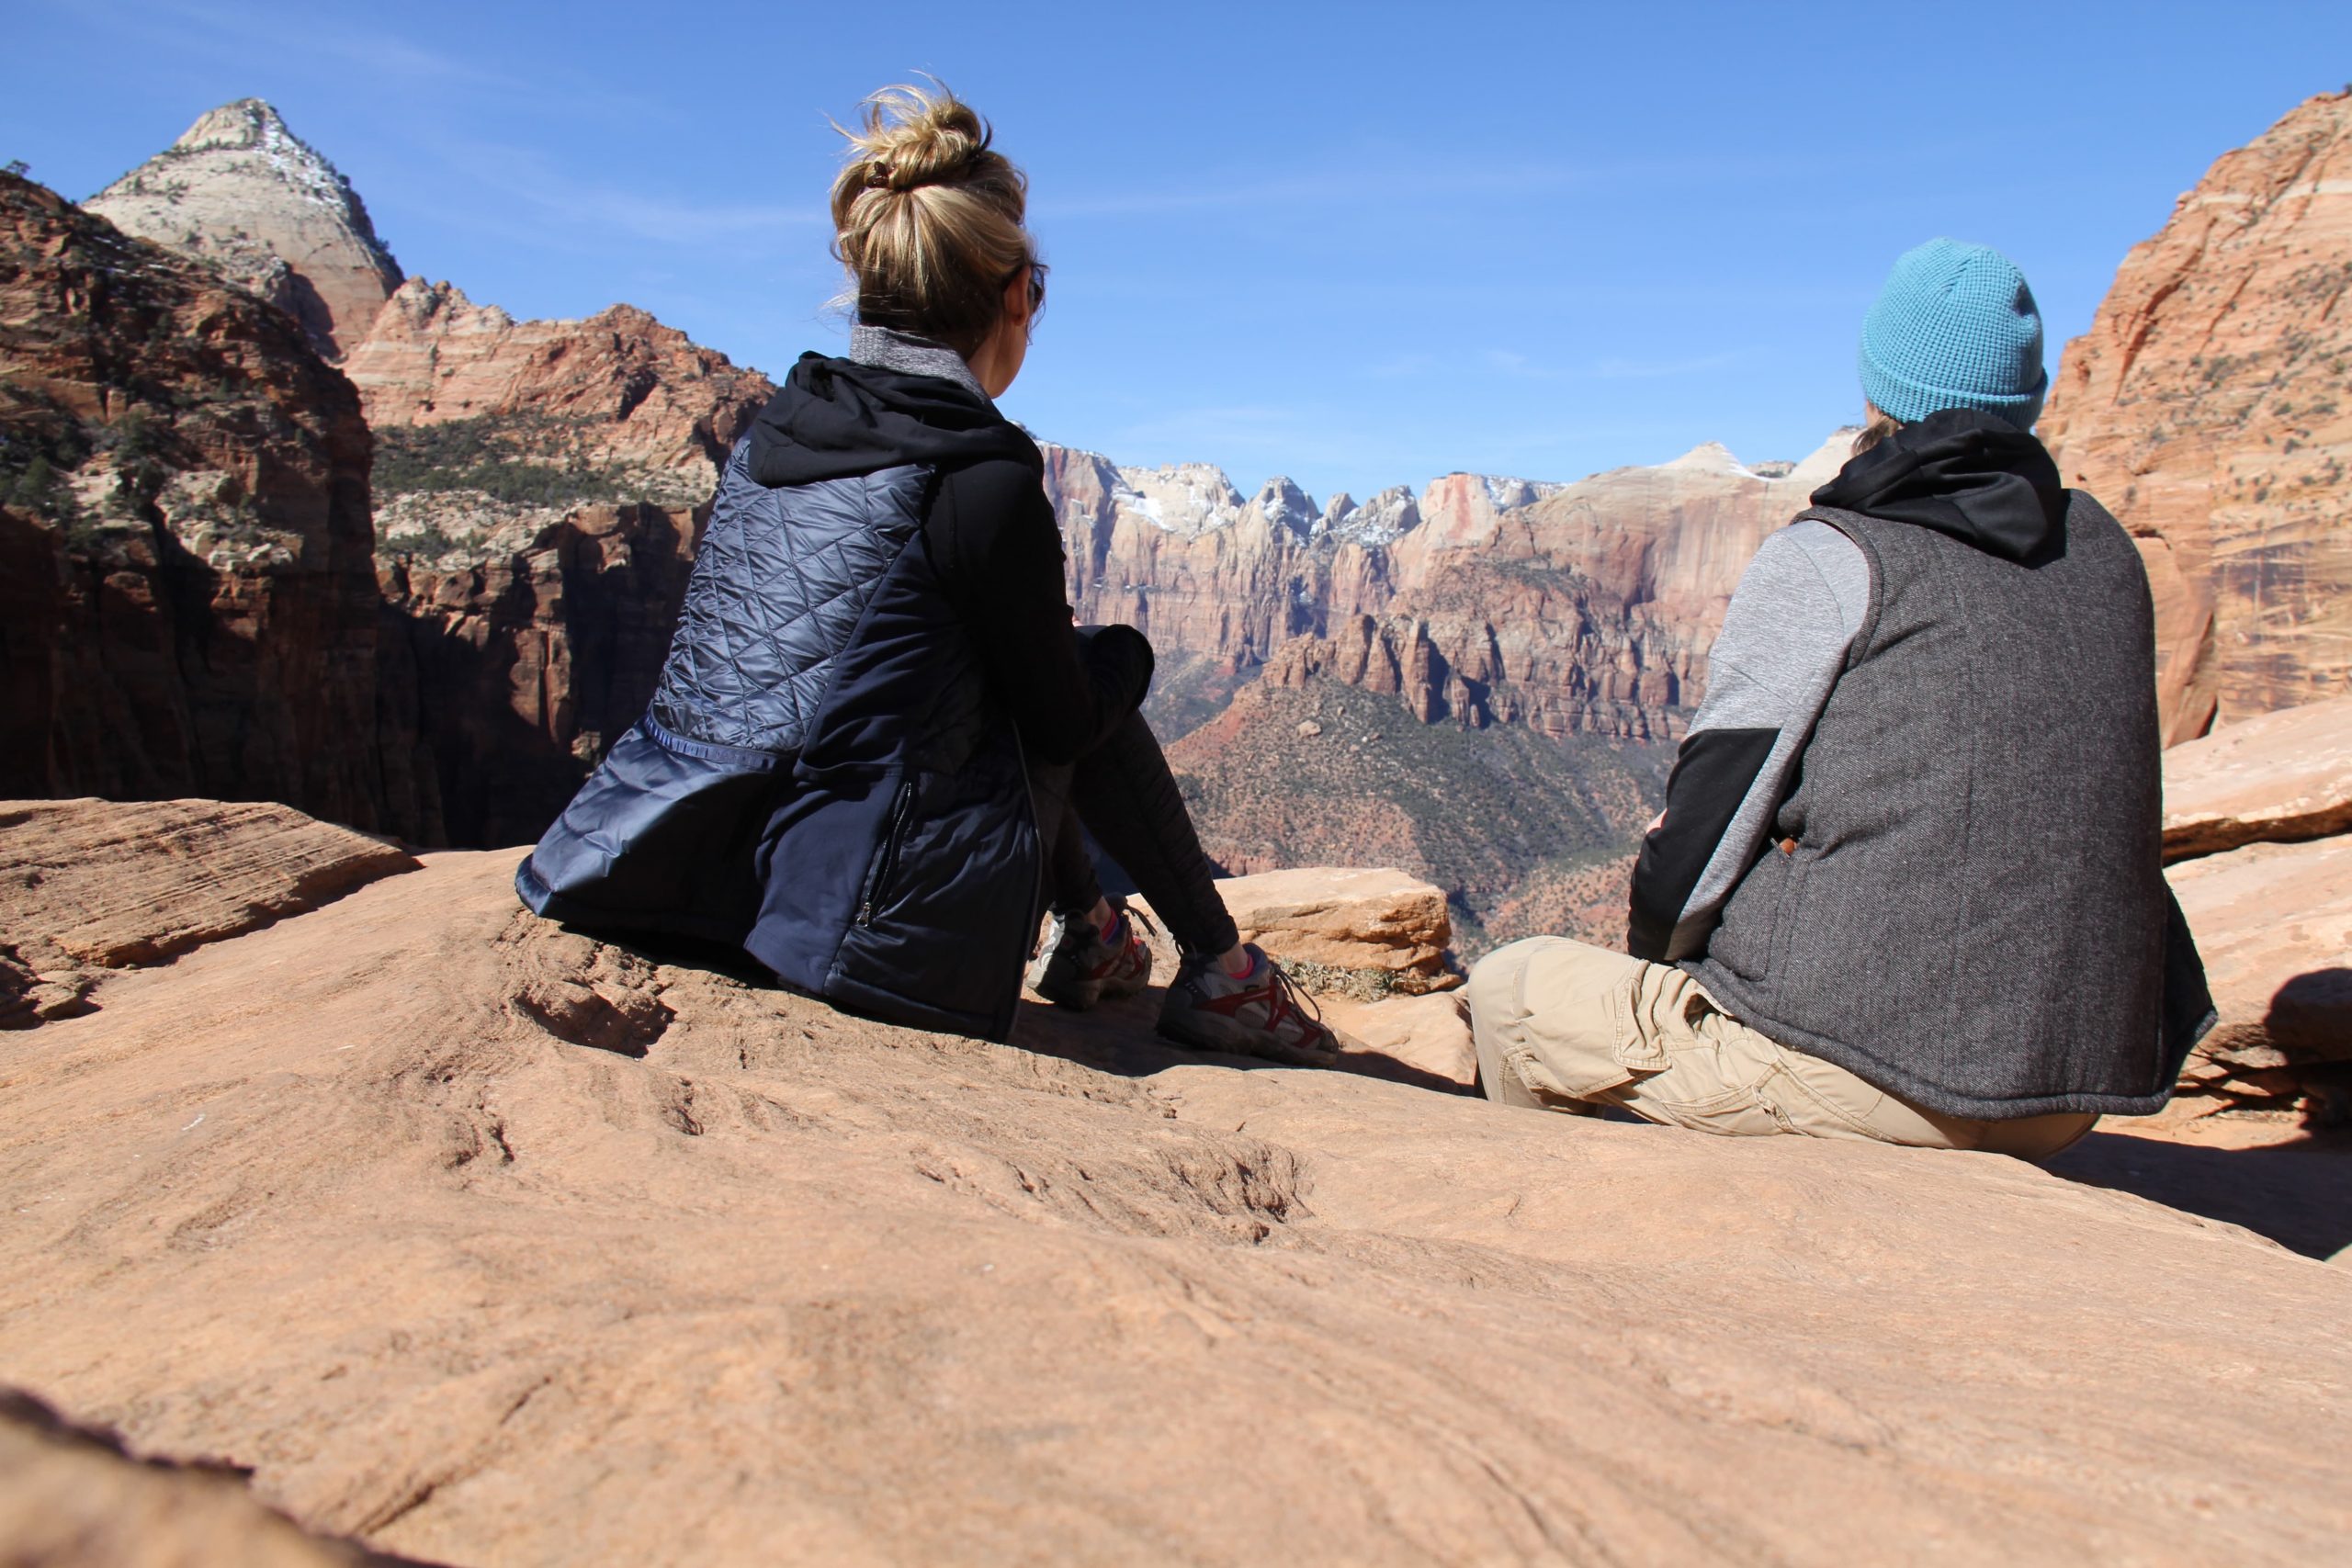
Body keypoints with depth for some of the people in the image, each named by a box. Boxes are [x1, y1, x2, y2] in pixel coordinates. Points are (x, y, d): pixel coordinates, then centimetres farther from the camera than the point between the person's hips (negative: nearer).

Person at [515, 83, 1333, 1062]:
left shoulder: (769, 433, 6)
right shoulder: (984, 481, -15)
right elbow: (1064, 722, -4)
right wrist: (1124, 652, 18)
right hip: (866, 937, -7)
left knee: (1026, 686, 24)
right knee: (1098, 679, 14)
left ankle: (1088, 933, 37)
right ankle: (1220, 970, 22)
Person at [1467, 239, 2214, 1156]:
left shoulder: (1829, 561, -10)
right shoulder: (2104, 552, 9)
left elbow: (1710, 819, -10)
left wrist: (1650, 938, 11)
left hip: (1870, 1068, -8)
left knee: (1513, 992, 10)